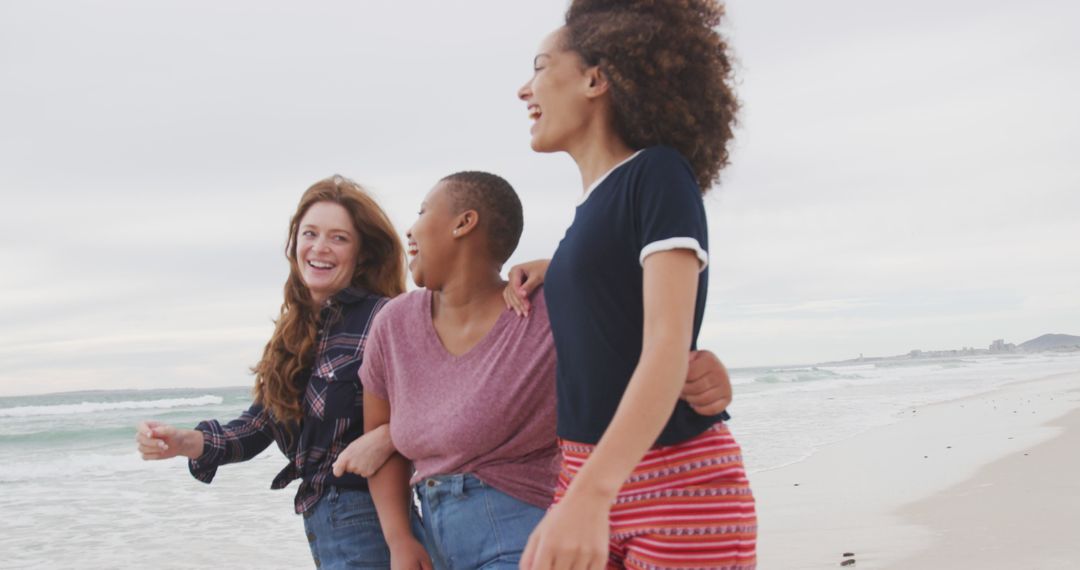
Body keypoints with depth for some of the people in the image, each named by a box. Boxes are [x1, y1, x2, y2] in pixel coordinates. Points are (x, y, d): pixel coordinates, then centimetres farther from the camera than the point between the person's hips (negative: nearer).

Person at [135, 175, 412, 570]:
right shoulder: (295, 332, 10)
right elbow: (259, 426, 11)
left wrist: (388, 436, -30)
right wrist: (184, 442, -5)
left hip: (365, 518, -7)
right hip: (319, 519, 7)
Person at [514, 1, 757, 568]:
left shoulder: (659, 174, -9)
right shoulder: (591, 208, 14)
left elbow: (668, 348, -21)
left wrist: (591, 494, -32)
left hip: (679, 485, -7)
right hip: (587, 478, 7)